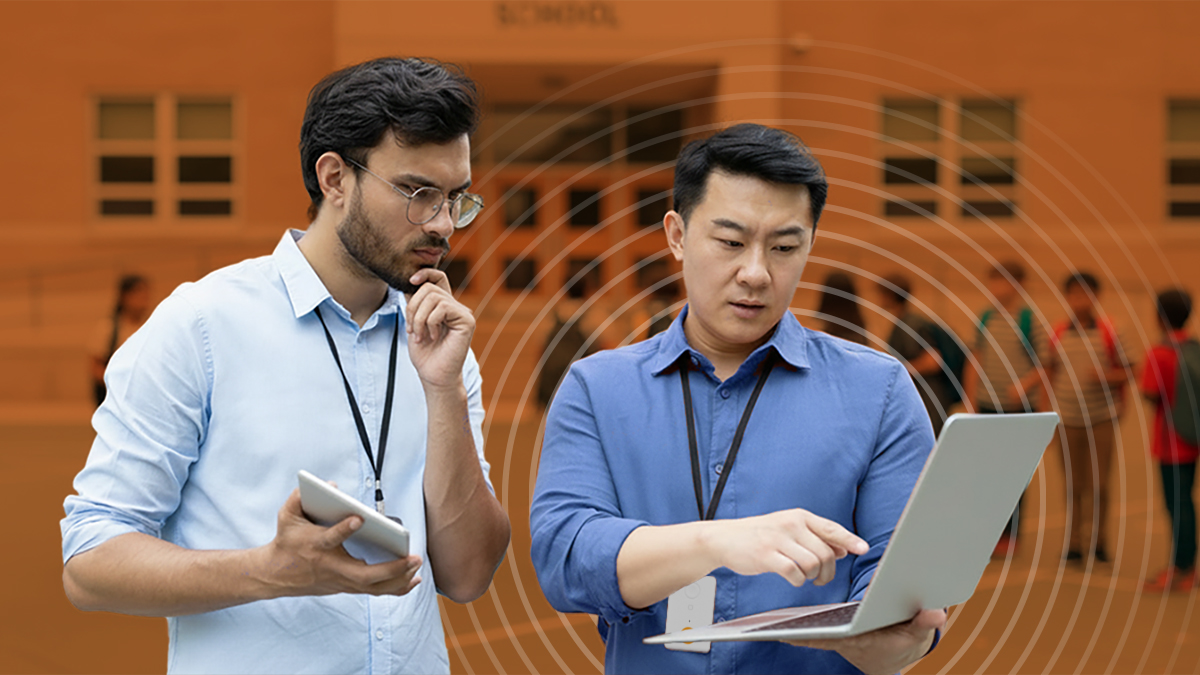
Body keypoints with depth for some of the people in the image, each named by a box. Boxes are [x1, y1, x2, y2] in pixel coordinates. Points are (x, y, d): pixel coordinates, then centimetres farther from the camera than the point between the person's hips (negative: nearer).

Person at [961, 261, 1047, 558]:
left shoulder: (1030, 320, -6)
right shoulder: (986, 318, 8)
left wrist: (1024, 385, -21)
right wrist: (971, 401, 8)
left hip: (1018, 409, -4)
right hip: (986, 406, 4)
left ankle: (1010, 536, 10)